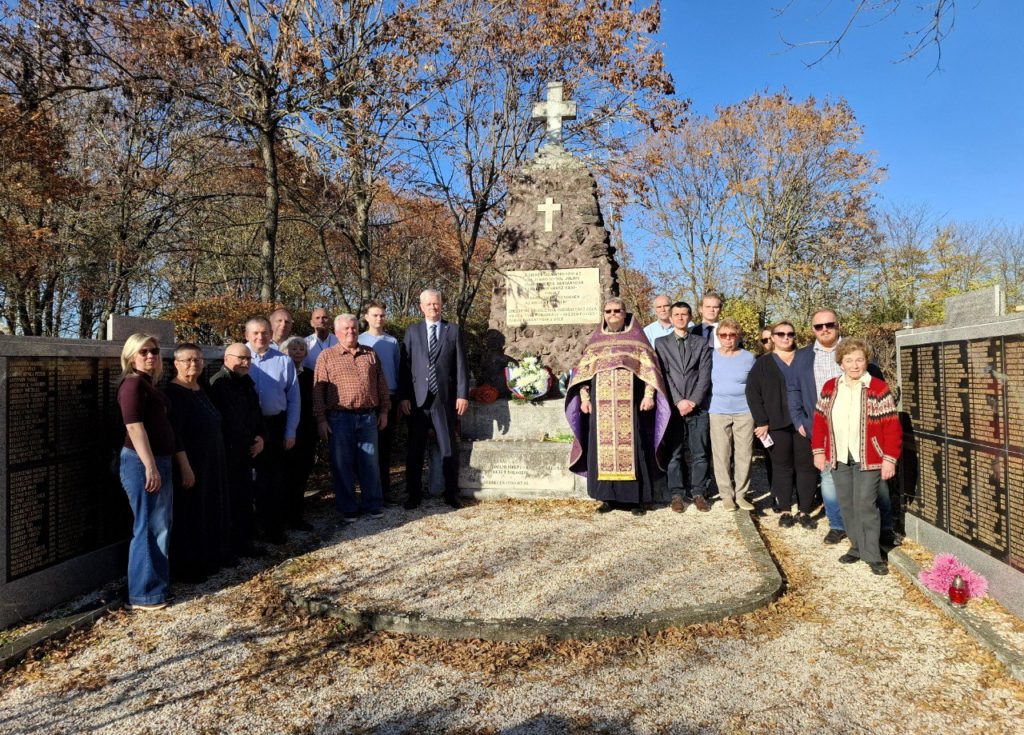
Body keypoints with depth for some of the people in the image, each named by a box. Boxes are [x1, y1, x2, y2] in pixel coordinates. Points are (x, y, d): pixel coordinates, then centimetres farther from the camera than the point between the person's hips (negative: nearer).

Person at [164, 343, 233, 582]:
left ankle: (213, 556, 29)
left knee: (213, 509, 16)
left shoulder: (201, 390, 11)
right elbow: (174, 435, -20)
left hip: (212, 463, 9)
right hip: (190, 464, -8)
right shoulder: (173, 392, -15)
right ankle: (186, 567, 12)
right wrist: (185, 468, -23)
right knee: (189, 515, 1)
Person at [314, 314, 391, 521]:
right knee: (342, 465, 5)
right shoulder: (326, 356, 2)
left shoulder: (370, 354, 11)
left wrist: (384, 411, 9)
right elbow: (318, 391, -1)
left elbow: (381, 384, 14)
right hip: (339, 418, -2)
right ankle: (347, 508, 18)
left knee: (370, 463, 8)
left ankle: (372, 505, 20)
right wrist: (321, 419, -7)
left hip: (368, 417, 2)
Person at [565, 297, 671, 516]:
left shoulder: (636, 339, 9)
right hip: (601, 406, 2)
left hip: (630, 405, -2)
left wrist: (649, 395, -10)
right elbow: (583, 371, 12)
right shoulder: (596, 341, 16)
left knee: (632, 448, -3)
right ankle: (608, 497, 8)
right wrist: (584, 397, 0)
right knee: (603, 448, 1)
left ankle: (636, 498, 4)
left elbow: (649, 369, 2)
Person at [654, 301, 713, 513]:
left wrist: (693, 401, -9)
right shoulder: (661, 343, 9)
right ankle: (677, 494, 10)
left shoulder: (702, 343, 12)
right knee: (674, 453, 2)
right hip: (673, 406, -1)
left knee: (699, 453, 4)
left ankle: (698, 493, 12)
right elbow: (663, 374, 0)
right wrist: (678, 401, -10)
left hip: (698, 406, 1)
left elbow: (705, 376, 3)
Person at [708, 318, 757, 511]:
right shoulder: (712, 356, 1)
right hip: (719, 412, 0)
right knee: (721, 455, 1)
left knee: (744, 454, 2)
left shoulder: (748, 357, 3)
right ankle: (727, 495, 12)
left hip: (744, 411, 0)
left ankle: (741, 494, 15)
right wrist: (707, 406, 7)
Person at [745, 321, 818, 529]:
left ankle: (804, 511, 11)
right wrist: (762, 421, -7)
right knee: (782, 466, 6)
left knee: (806, 465, 2)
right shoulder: (762, 363, 7)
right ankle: (785, 511, 14)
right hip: (777, 424, -1)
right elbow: (752, 393, 1)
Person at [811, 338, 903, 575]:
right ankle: (857, 546, 26)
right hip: (838, 458, 4)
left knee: (865, 505, -4)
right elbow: (820, 420, 10)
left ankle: (872, 555, 8)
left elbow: (892, 426, -7)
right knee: (846, 505, 11)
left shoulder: (878, 388, -6)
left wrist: (889, 459, -11)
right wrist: (818, 451, 6)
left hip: (868, 459, -4)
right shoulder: (829, 387, 7)